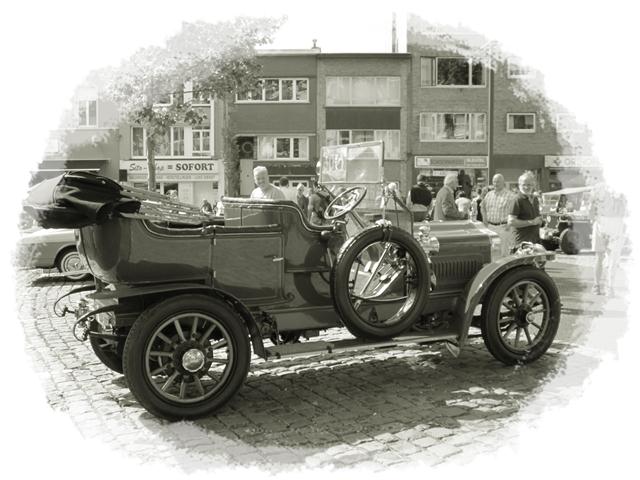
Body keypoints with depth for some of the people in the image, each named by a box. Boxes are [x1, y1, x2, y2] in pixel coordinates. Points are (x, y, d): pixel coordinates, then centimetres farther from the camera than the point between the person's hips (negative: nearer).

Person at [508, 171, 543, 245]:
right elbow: (511, 222, -18)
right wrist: (531, 222, -15)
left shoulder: (535, 199, 15)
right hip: (523, 240, -7)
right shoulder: (518, 200, -10)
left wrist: (539, 220, 8)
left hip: (536, 239, 7)